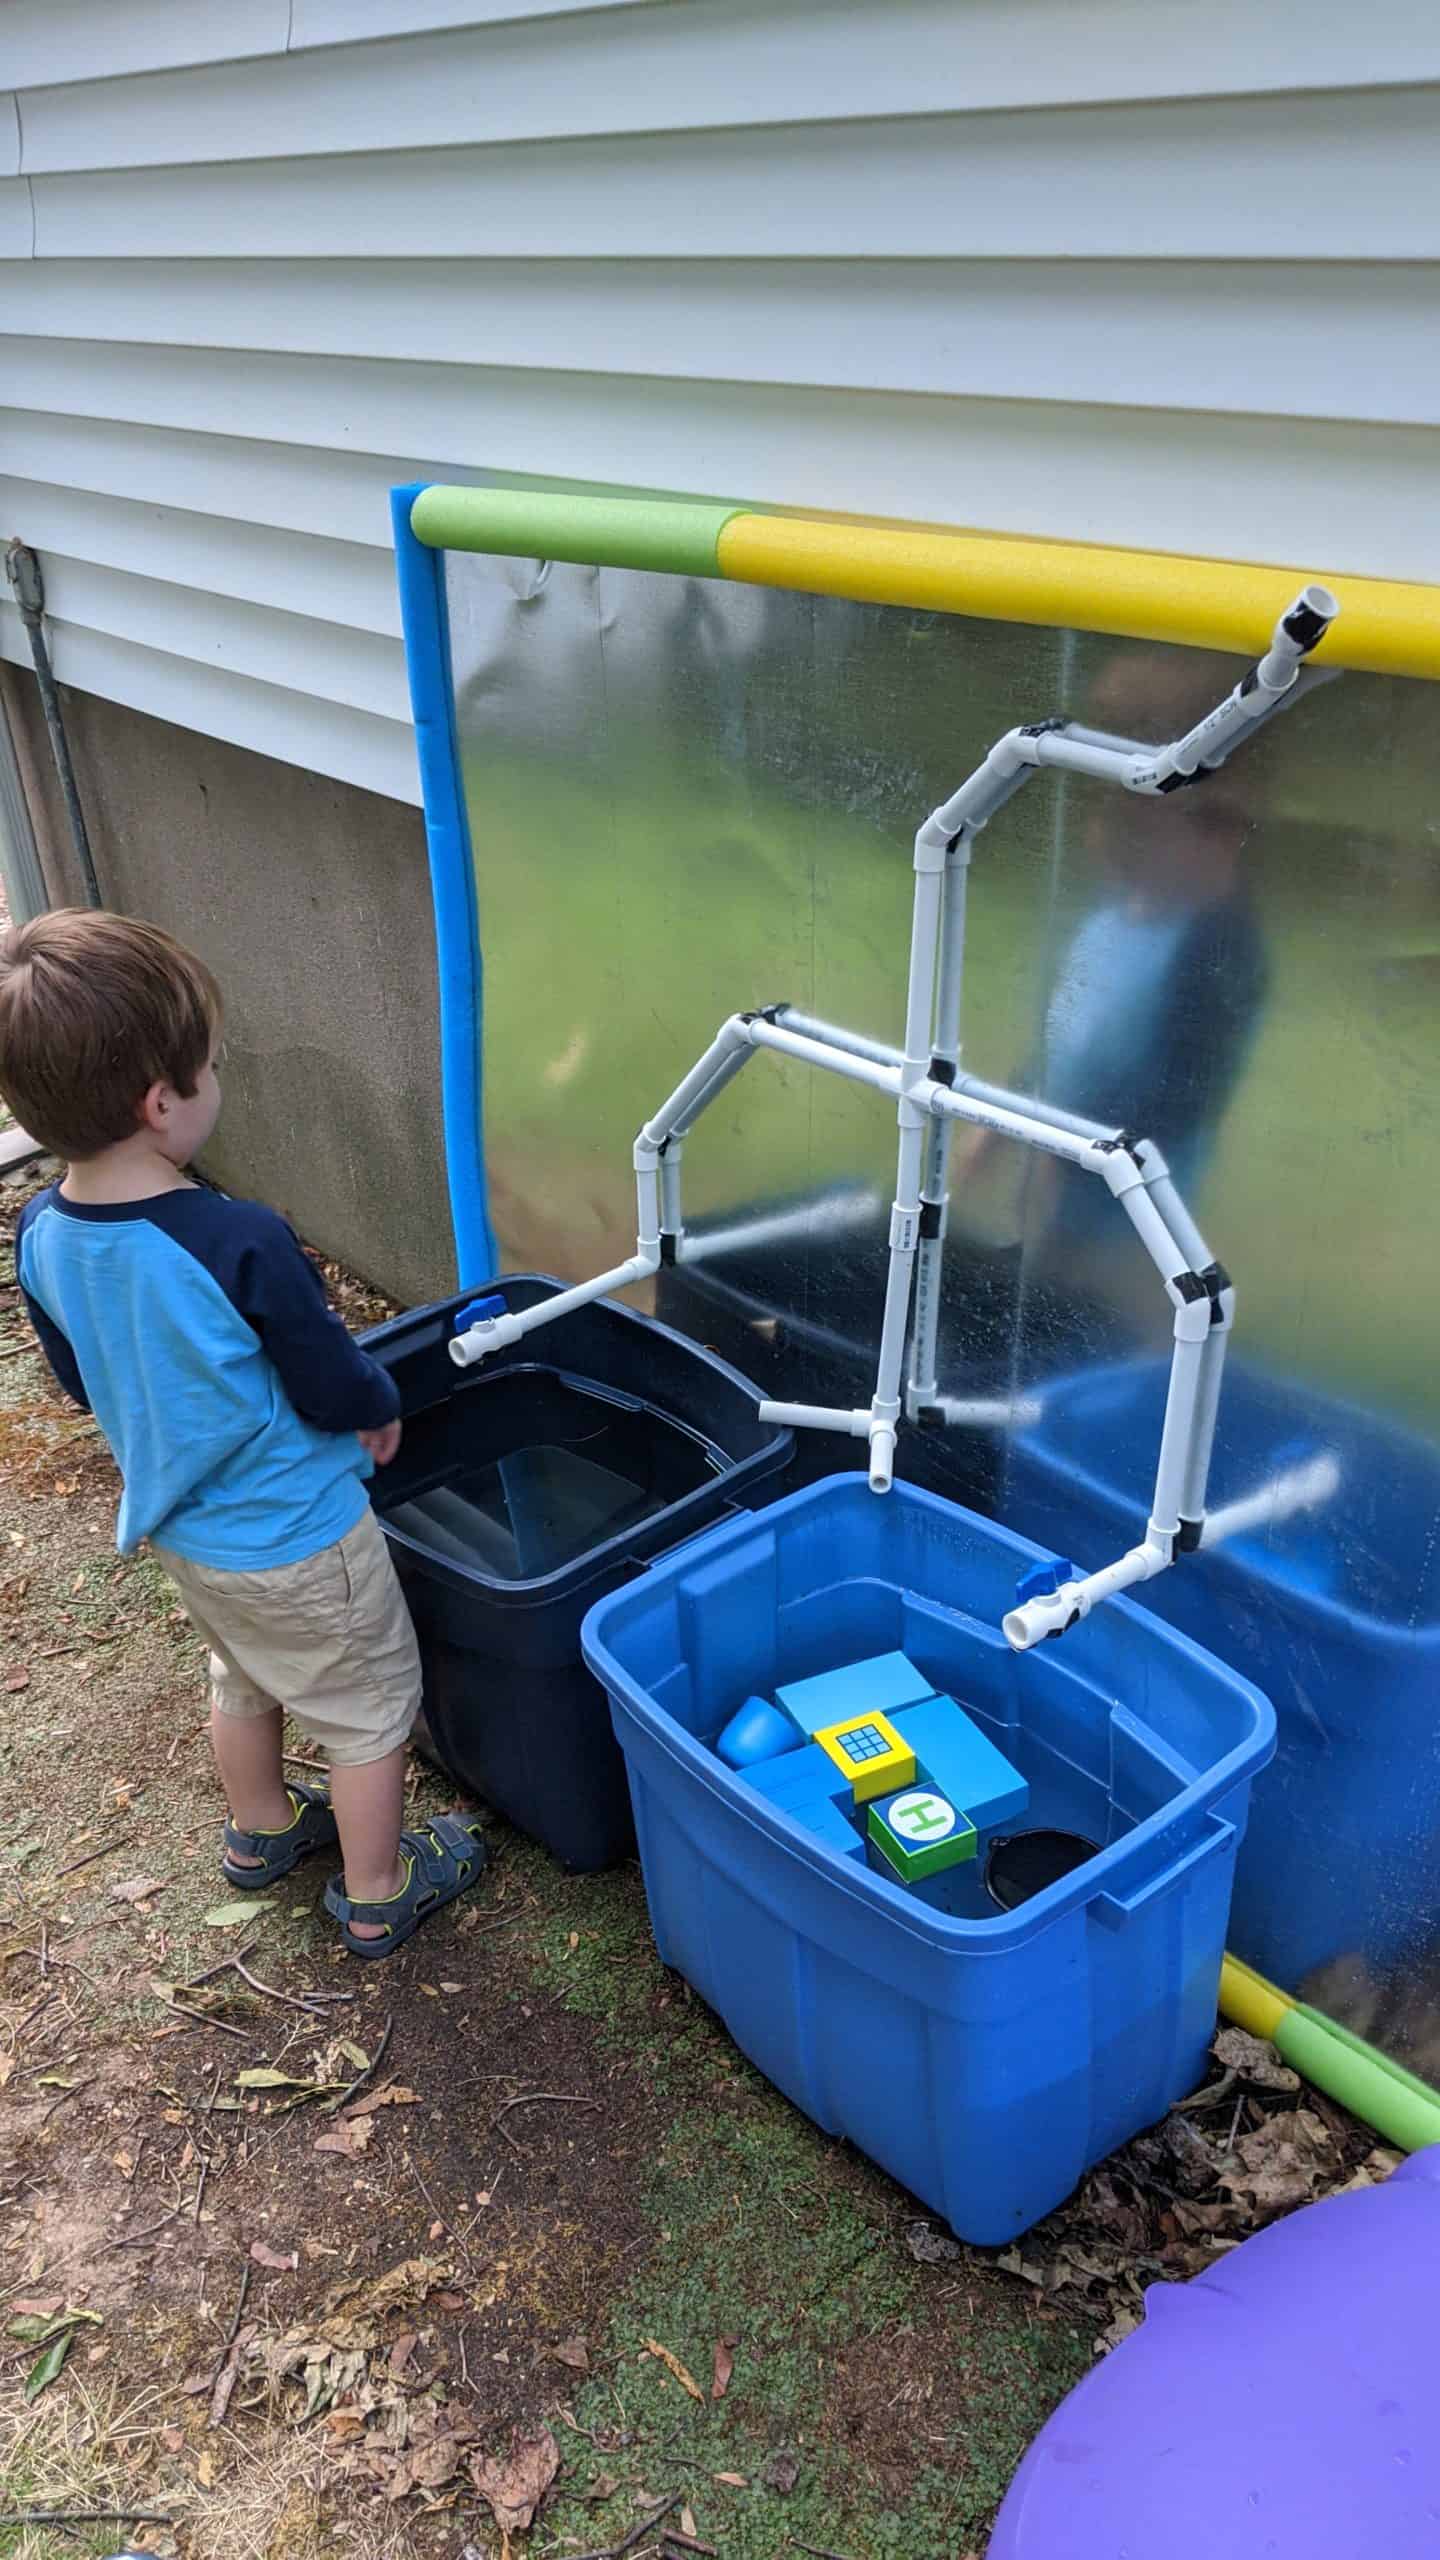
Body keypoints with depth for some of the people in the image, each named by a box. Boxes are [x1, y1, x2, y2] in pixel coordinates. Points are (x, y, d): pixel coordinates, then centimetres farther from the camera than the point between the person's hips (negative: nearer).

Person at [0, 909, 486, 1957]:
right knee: (368, 1707, 16)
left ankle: (261, 1832, 54)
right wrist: (384, 1407, -1)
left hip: (181, 1527, 7)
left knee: (243, 1678, 31)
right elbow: (335, 1390, -23)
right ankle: (378, 1896, 34)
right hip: (296, 1540, -7)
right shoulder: (239, 1243, -34)